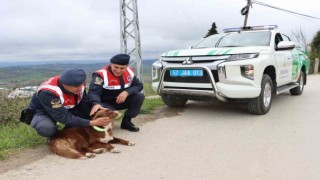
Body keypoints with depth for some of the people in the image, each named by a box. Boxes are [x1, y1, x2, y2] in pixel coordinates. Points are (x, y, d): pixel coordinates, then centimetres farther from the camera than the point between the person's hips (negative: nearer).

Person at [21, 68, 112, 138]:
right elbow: (63, 118, -39)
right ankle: (55, 136, -3)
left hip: (66, 109, 5)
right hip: (42, 112, -5)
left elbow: (85, 106, -9)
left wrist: (97, 116, -26)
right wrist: (92, 123, -42)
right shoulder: (48, 92, -37)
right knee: (46, 128, -40)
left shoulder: (79, 85, -19)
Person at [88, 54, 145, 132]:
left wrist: (127, 92, -25)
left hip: (122, 101, 5)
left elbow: (139, 85, -4)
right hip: (106, 103, -5)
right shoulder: (101, 74, -24)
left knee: (140, 96, -17)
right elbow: (93, 92, -36)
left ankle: (126, 121, -2)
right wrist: (96, 104, -59)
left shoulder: (129, 72, -6)